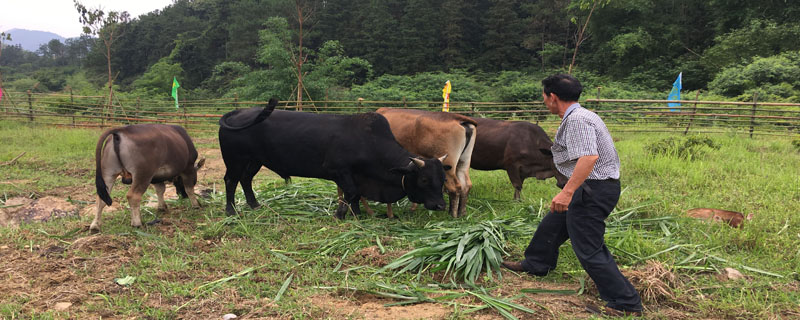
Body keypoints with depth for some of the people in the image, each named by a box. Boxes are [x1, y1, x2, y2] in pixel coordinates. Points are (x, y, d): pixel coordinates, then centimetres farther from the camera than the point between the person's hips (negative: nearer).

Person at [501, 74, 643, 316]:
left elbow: (589, 156, -33)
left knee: (589, 249, -5)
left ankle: (625, 304, 2)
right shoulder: (579, 116, 13)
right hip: (591, 188, 11)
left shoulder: (577, 120, -20)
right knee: (553, 224, 24)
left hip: (591, 190, -11)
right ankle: (536, 265, 45)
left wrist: (567, 192, -37)